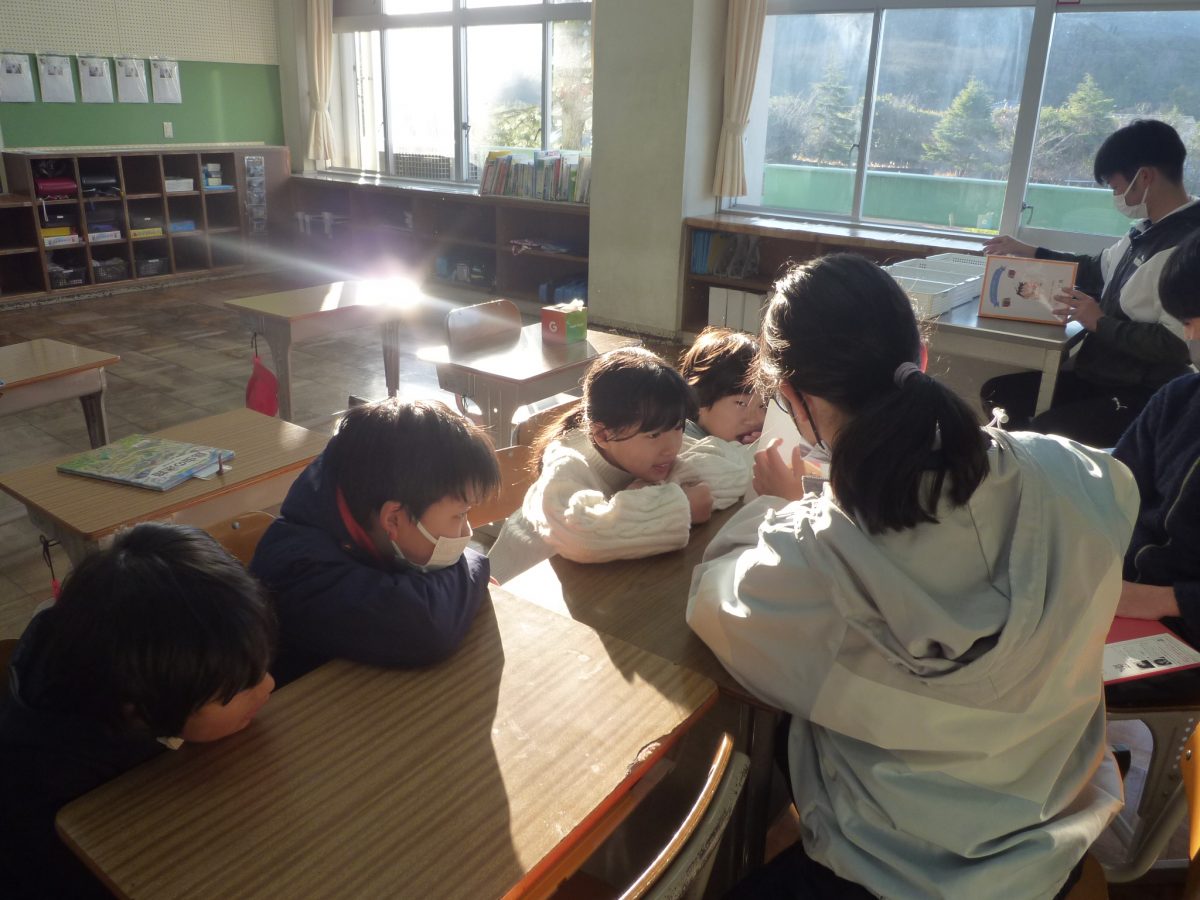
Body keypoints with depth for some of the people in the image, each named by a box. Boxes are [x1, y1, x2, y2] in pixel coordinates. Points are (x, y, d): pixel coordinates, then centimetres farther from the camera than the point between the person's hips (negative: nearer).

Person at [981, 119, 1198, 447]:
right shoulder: (1147, 231, 8)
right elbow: (1098, 270, 27)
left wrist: (1101, 323, -17)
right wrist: (1029, 252, 24)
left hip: (1140, 394, -10)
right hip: (1099, 374, 10)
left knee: (1041, 435, -25)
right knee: (997, 393, 6)